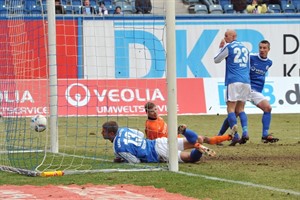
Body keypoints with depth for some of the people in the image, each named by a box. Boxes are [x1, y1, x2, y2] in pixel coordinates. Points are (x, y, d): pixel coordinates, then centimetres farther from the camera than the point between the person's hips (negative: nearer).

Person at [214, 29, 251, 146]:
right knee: (240, 109, 12)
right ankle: (245, 132, -7)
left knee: (231, 109, -5)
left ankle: (235, 135, -18)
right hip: (246, 81, 6)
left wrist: (220, 48, 22)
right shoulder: (245, 48, 20)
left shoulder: (228, 47, 1)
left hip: (233, 81, -6)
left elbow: (216, 60, 10)